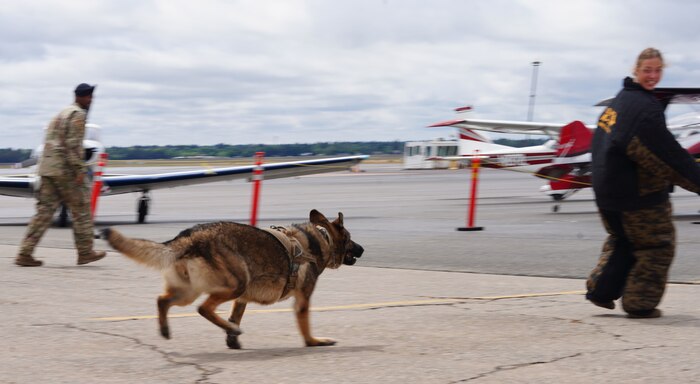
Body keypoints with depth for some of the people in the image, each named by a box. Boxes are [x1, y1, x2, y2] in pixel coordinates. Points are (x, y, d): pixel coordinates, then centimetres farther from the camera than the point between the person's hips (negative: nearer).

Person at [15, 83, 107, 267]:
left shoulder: (62, 113, 23)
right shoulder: (78, 114, -6)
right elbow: (73, 144, -17)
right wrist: (80, 170, -19)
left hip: (47, 167, 9)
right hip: (64, 169, -9)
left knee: (45, 210, 5)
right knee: (81, 209, 3)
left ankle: (25, 253, -2)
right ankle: (85, 252, 10)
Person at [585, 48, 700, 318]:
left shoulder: (620, 100, 11)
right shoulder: (644, 106, -19)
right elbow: (668, 152, -22)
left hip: (606, 189, 9)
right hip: (638, 193, -9)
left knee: (621, 240, 25)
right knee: (657, 245, 5)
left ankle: (601, 289, 19)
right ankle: (640, 304, 8)